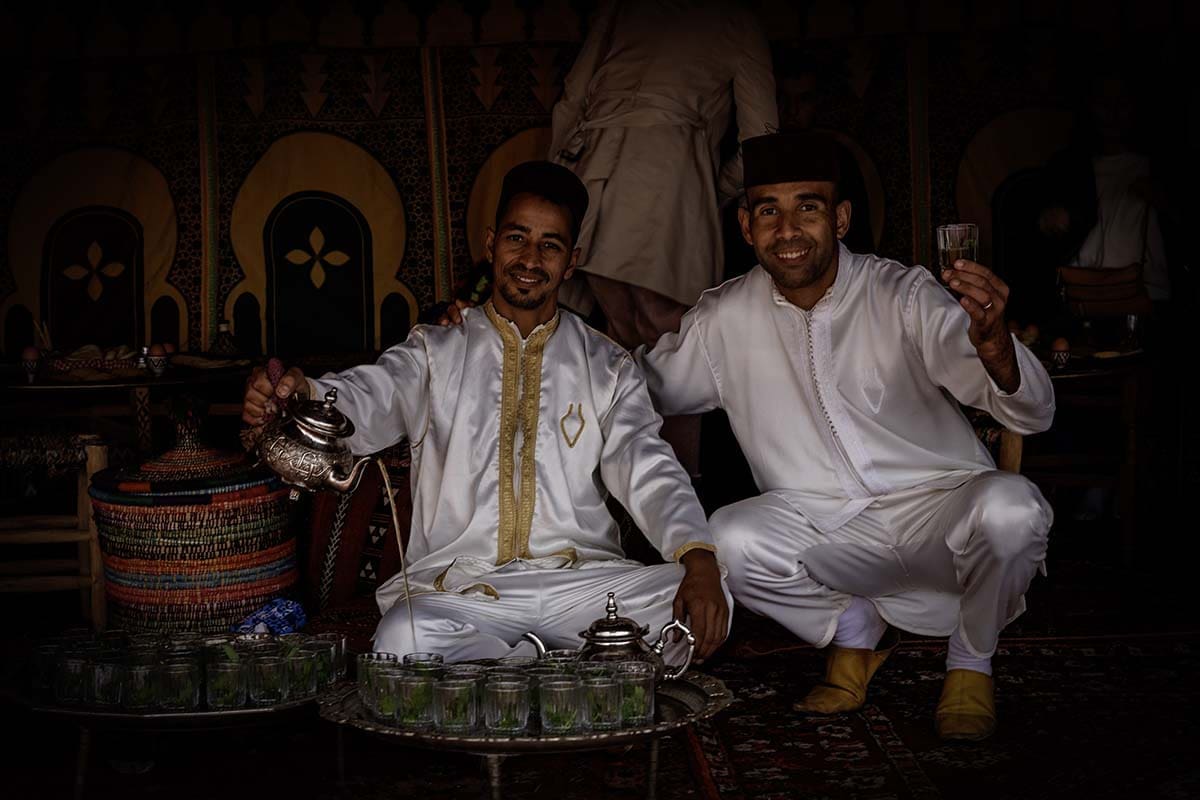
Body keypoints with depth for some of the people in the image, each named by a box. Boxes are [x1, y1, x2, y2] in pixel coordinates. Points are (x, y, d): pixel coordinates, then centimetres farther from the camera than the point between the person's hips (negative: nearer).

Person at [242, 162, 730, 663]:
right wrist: (299, 396, -32)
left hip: (579, 581, 1)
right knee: (403, 640, -35)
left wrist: (698, 560, -17)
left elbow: (651, 474, 3)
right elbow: (366, 402, -7)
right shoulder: (436, 353, 12)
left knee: (710, 604, -26)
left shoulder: (607, 367, 14)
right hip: (459, 587, -1)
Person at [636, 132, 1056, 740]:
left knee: (1011, 506, -33)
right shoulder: (726, 317, -2)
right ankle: (857, 630, 5)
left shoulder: (904, 295, -12)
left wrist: (993, 343, -43)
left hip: (938, 510, -1)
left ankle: (970, 662, 0)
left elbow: (1033, 415, -20)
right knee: (729, 538, -27)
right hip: (823, 527, 2)